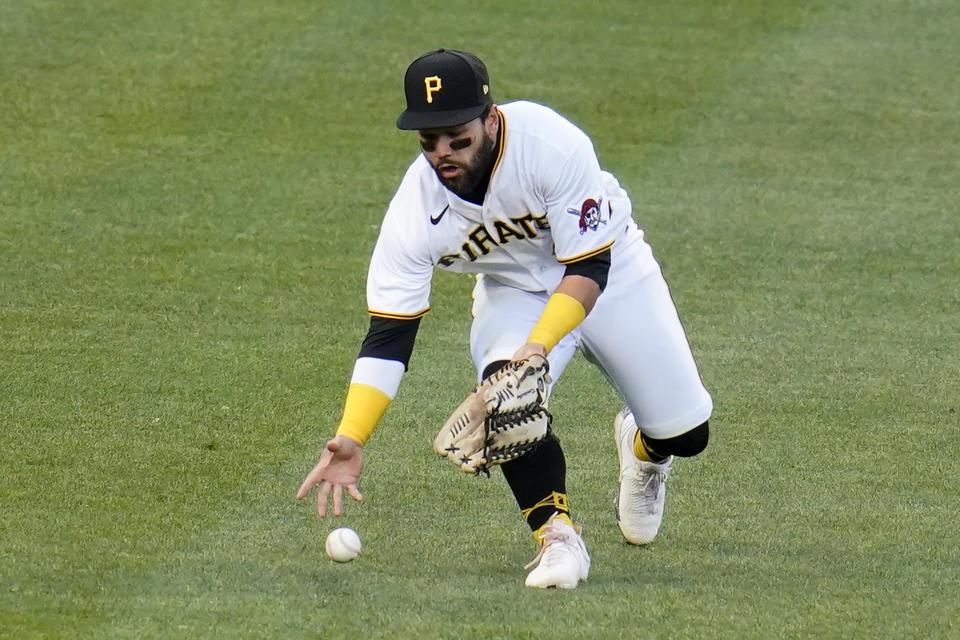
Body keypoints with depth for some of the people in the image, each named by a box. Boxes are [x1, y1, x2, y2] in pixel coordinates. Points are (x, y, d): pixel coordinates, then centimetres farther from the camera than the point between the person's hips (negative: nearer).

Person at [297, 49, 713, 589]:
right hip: (513, 291, 1)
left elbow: (588, 267, -30)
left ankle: (644, 448, 37)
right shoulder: (414, 211, -27)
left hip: (610, 271, -1)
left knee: (685, 432, 0)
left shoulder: (552, 144, -36)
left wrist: (540, 346, -44)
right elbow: (388, 336, -25)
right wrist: (350, 439, -37)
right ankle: (557, 537, -20)